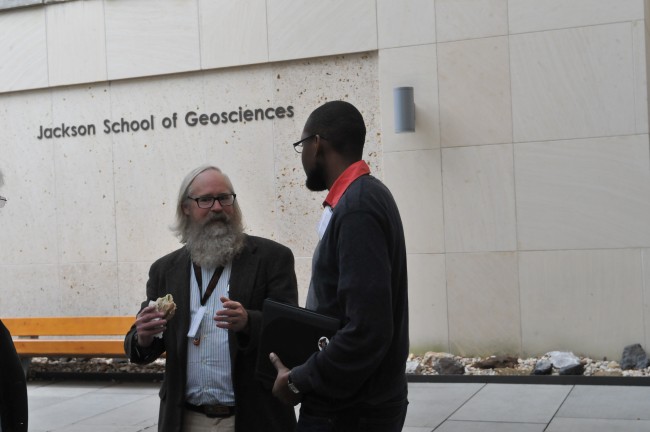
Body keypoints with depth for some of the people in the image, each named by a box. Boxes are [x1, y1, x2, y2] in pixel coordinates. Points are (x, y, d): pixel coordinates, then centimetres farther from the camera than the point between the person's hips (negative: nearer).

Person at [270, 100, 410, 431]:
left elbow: (367, 331, -27)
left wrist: (299, 381, -15)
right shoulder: (363, 196, 10)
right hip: (355, 401, 9)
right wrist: (306, 372, 10)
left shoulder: (357, 206, -21)